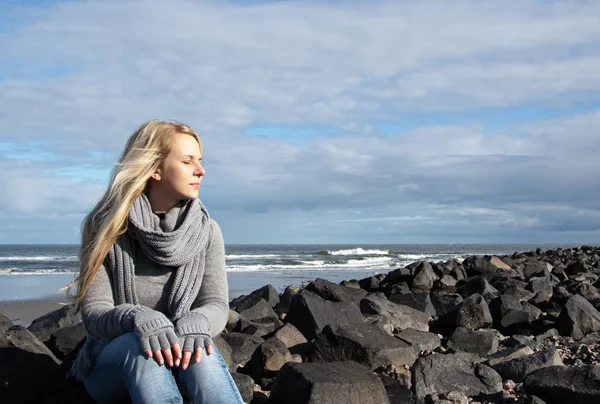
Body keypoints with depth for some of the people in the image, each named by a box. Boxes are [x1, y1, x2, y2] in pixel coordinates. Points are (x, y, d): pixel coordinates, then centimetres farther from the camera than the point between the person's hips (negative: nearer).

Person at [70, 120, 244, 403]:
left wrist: (196, 323, -34)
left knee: (196, 345, -33)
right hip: (110, 362, -1)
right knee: (139, 344, -36)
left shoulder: (207, 231, -2)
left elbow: (216, 305, -8)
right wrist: (137, 318, -37)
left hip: (178, 354, 2)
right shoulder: (106, 227, -9)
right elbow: (93, 312, -14)